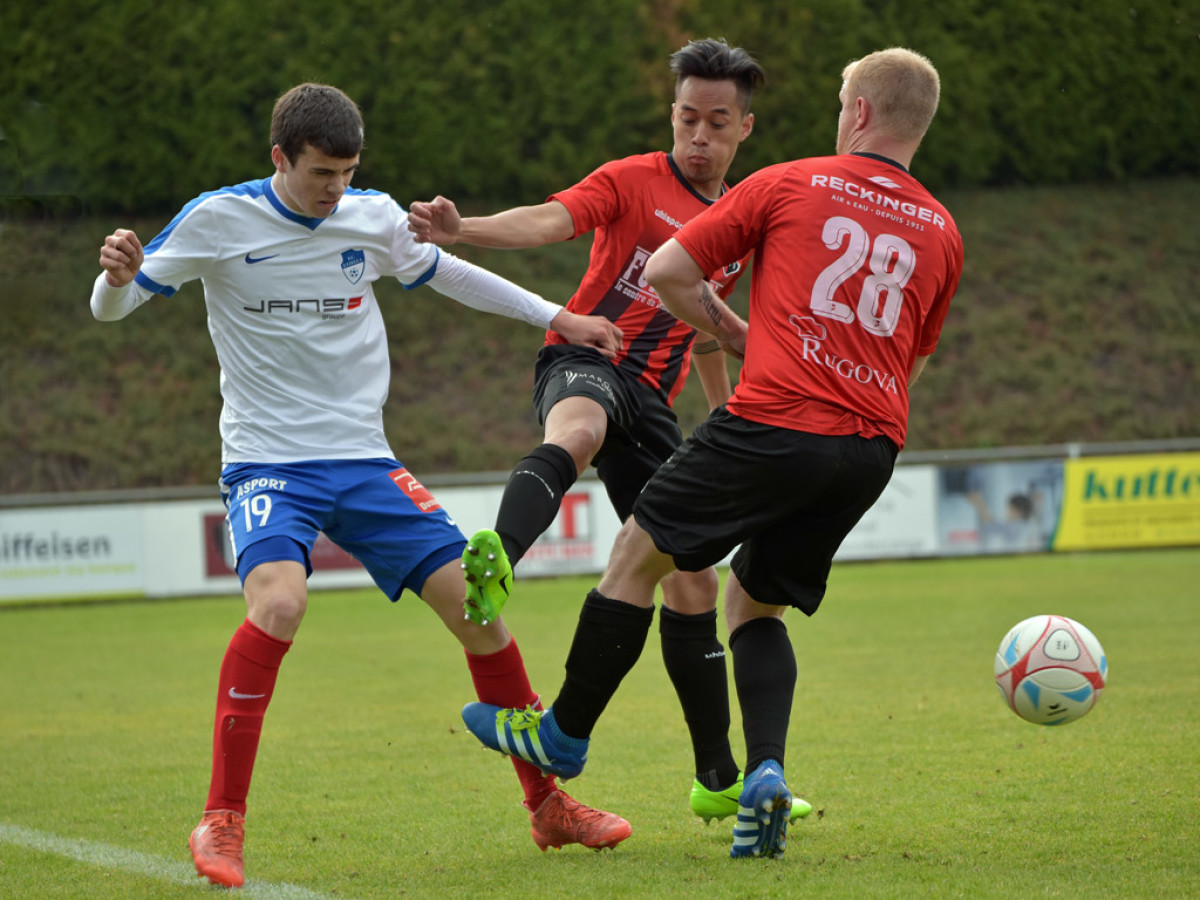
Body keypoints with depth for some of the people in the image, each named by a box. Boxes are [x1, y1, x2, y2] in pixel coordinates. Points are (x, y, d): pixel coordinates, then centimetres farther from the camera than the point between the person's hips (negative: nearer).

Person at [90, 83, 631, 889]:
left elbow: (441, 273, 21)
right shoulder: (219, 220, -8)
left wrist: (555, 317, 20)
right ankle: (222, 824, -21)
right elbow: (113, 308, -4)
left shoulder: (373, 218, 2)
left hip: (363, 460, 4)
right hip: (267, 463, -4)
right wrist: (117, 273, -29)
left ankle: (547, 805, 13)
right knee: (279, 603, -31)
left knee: (473, 598, -4)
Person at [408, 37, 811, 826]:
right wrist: (463, 229, -39)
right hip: (585, 363, -6)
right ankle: (495, 562, -74)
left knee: (693, 584, 6)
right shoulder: (633, 182, -2)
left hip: (651, 402, 6)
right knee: (579, 428, -43)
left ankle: (719, 781, 17)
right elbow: (549, 221, -20)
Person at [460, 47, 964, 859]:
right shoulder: (941, 234, 15)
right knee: (758, 604, 19)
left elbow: (666, 272, 3)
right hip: (874, 447, 5)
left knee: (639, 553, 14)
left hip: (776, 422, -5)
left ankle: (565, 732, 25)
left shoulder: (788, 185, 3)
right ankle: (766, 774, -2)